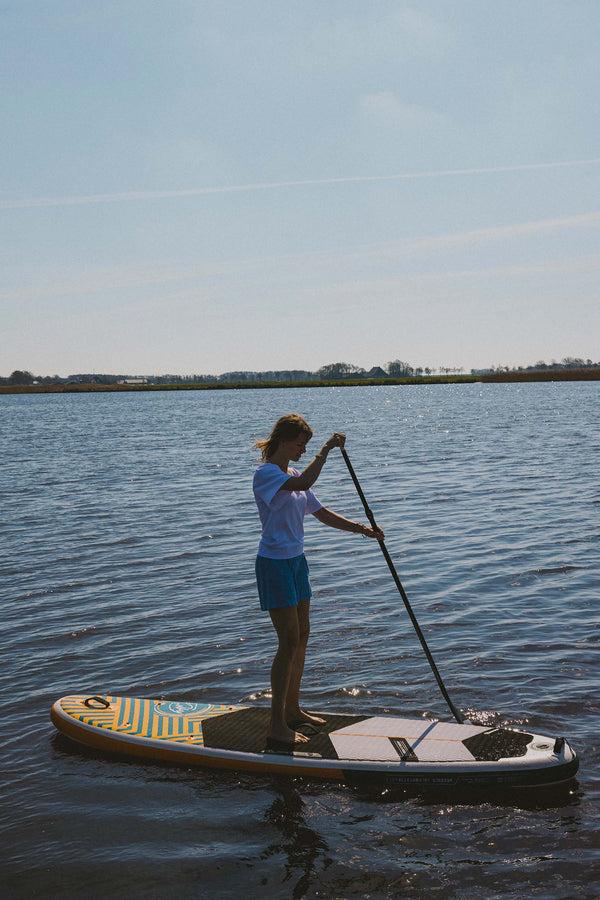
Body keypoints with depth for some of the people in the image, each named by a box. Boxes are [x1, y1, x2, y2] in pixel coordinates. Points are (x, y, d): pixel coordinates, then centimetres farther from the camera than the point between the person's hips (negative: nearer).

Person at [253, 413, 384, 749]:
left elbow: (323, 514, 14)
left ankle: (293, 710, 27)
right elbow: (302, 484, -36)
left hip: (296, 561, 9)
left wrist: (363, 529, 6)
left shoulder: (293, 476, 12)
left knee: (302, 635, 14)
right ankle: (278, 726, -3)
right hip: (275, 564, -9)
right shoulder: (266, 474, -16)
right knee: (289, 640, -9)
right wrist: (327, 449, -29)